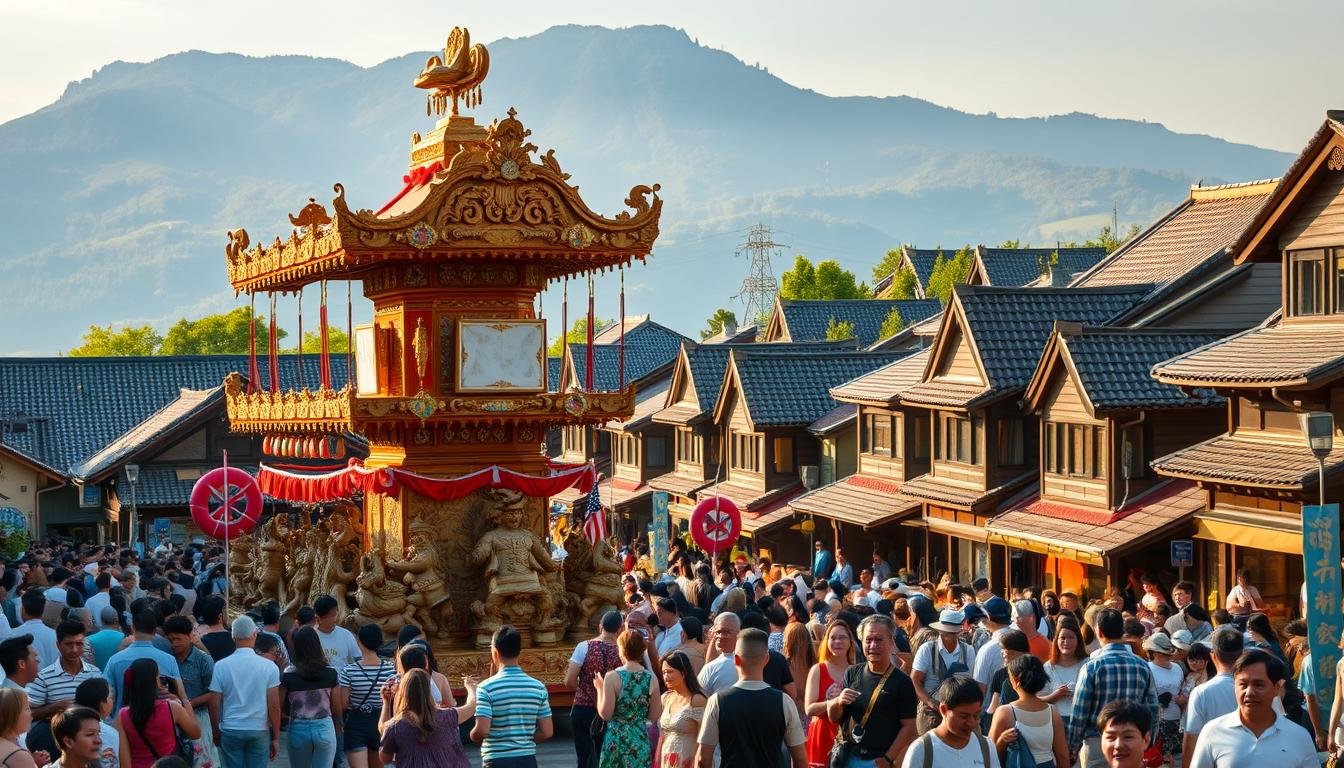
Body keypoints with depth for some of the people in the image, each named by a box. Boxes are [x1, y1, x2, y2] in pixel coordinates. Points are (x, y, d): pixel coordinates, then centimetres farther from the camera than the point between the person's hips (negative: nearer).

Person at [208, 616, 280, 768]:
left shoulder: (221, 666, -5)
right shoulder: (269, 666, -6)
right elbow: (274, 706, -6)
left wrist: (216, 733, 12)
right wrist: (276, 738, 3)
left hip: (230, 731, 0)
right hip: (259, 731, 0)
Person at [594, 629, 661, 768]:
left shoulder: (613, 677, -11)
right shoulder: (651, 678, 0)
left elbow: (605, 714, -10)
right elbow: (654, 716, 3)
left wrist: (599, 689, 2)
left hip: (617, 739, -3)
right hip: (641, 740, 3)